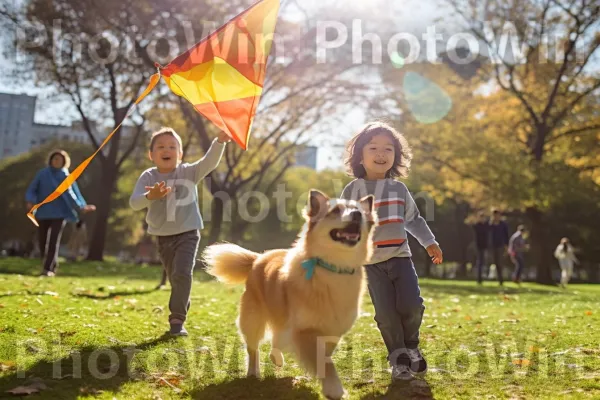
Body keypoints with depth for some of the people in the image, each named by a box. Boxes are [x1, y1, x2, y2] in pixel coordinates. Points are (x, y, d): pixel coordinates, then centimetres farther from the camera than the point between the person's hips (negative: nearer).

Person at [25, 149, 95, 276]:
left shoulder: (66, 176, 2)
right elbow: (31, 190, 4)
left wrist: (82, 207, -7)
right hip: (42, 213, 2)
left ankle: (49, 269, -9)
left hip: (59, 214, -2)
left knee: (53, 241, -10)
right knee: (42, 241, 4)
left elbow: (72, 194, 3)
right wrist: (31, 201, -14)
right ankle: (51, 266, 20)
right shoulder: (42, 174, 4)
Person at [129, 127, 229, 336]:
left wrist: (220, 141, -42)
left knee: (182, 274, -18)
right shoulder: (148, 177, -5)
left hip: (187, 233, -2)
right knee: (174, 278, 15)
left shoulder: (189, 172, -8)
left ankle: (177, 319, -13)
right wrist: (150, 197, -38)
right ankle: (180, 312, 35)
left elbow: (210, 162, -24)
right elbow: (134, 202, -16)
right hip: (163, 236, 3)